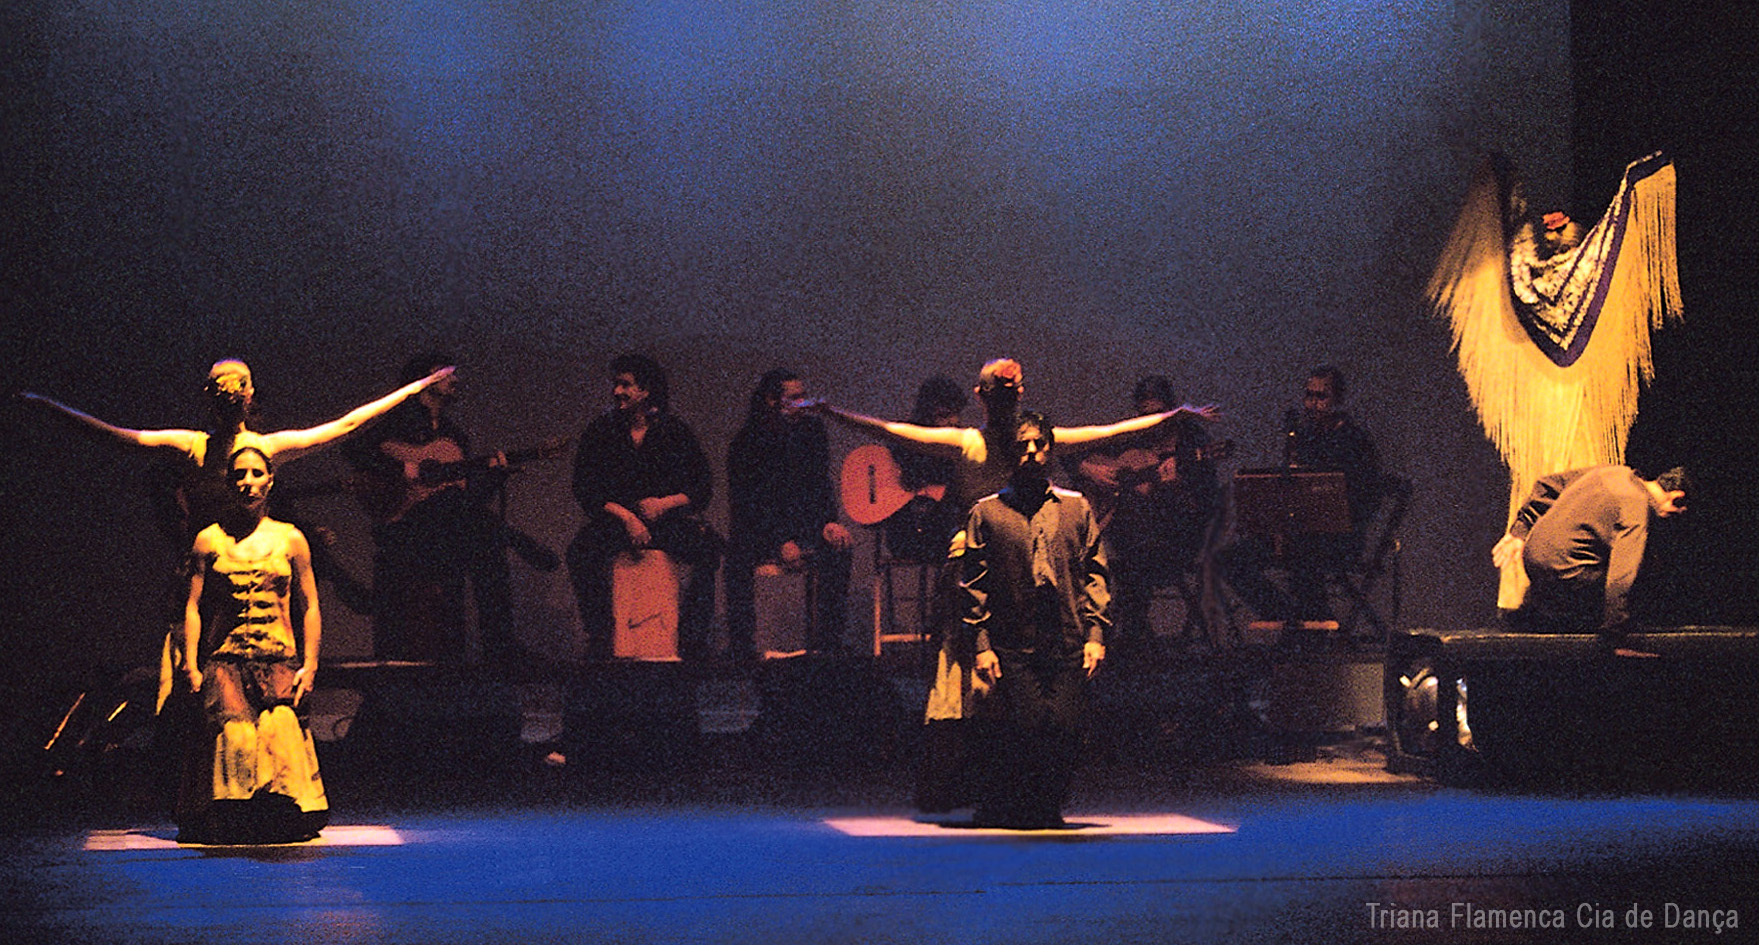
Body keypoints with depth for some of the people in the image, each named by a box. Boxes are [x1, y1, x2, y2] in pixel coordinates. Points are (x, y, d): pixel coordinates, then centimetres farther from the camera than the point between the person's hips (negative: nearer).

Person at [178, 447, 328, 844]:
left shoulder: (290, 539, 12)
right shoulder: (209, 539, 10)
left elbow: (309, 606, 13)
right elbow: (193, 606, 9)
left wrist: (309, 665, 4)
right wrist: (191, 667, 1)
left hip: (279, 661, 1)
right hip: (224, 660, 0)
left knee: (281, 735, -19)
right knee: (233, 735, -20)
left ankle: (283, 820, -12)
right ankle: (231, 819, -14)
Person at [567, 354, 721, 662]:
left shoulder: (675, 431, 5)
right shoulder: (601, 431, 6)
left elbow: (703, 487, 5)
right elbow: (585, 491, 0)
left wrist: (665, 503, -13)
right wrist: (625, 516, -14)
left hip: (669, 517, 0)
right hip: (617, 518, 0)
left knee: (709, 547, -30)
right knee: (582, 550, -32)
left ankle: (692, 637, -21)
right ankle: (599, 639, -23)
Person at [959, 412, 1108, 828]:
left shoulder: (1076, 507, 13)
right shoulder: (986, 513, 6)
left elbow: (1094, 572, 13)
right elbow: (973, 583, 5)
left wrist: (1095, 633, 4)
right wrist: (981, 643, -3)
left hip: (1068, 644, 2)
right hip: (1013, 647, -2)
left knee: (1065, 729, -7)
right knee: (1024, 725, -13)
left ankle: (1048, 806, 13)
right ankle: (999, 808, 8)